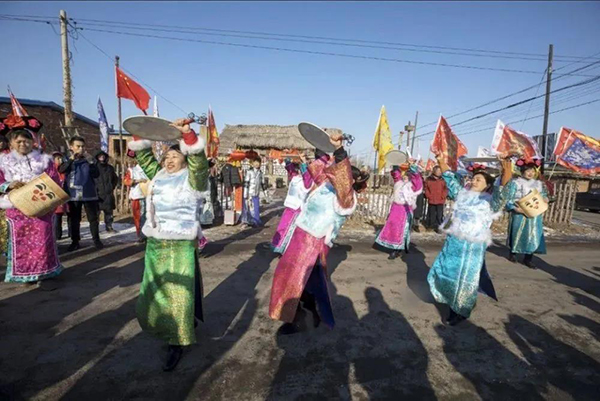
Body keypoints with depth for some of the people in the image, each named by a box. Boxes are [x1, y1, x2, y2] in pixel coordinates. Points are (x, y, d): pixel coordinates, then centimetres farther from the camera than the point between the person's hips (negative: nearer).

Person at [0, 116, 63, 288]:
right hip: (16, 209, 1)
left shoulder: (44, 160, 3)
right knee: (20, 242, 7)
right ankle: (23, 275, 19)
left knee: (42, 241, -1)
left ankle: (42, 275, 5)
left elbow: (55, 182, 2)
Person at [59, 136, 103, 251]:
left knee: (93, 218, 4)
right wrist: (71, 159, -20)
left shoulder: (88, 161, 4)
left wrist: (91, 163, -15)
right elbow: (61, 170, -14)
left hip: (89, 194, 0)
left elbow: (96, 174, -4)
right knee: (74, 219, 8)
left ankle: (96, 240, 13)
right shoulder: (68, 161, 5)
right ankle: (75, 241, 18)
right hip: (73, 194, 1)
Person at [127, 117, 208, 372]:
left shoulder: (191, 178, -3)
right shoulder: (157, 175, 16)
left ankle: (177, 344, 11)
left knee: (178, 294, -2)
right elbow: (143, 155, 21)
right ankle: (168, 328, 40)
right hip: (154, 244, 7)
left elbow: (199, 158, -19)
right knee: (155, 292, 17)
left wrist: (187, 134, -32)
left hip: (180, 245, -7)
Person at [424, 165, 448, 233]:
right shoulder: (429, 179, 3)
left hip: (440, 201, 0)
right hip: (431, 201, 0)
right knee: (432, 215, 9)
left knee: (439, 215, -3)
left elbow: (446, 189, 3)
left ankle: (439, 227, 5)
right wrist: (429, 196, -7)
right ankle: (432, 225, 21)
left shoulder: (443, 180, 4)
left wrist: (442, 196, -9)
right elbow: (426, 189, 3)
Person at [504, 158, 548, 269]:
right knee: (517, 234, 9)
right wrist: (515, 208, -24)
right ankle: (513, 253, 29)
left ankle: (528, 258, 11)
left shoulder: (539, 183, 11)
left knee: (533, 236, 1)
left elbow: (544, 195, 17)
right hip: (519, 214, -4)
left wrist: (545, 199, -6)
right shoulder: (515, 182, -7)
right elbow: (508, 198, -11)